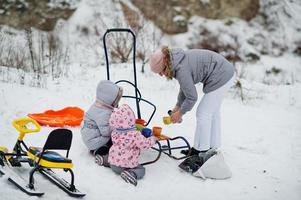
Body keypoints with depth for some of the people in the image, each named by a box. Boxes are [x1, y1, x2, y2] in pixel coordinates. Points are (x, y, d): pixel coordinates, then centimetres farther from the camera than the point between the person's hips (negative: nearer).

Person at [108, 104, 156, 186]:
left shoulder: (114, 132, -2)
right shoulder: (135, 135, -23)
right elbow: (145, 144, -17)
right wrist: (152, 139, 2)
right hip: (127, 165, -7)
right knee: (141, 169, 6)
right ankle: (131, 173, -20)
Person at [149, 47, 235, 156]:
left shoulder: (182, 70, -25)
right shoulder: (177, 60, 4)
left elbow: (192, 97, -17)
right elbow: (185, 87, 15)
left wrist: (180, 113, -3)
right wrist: (177, 106, 14)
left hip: (220, 78, -11)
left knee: (203, 113, -3)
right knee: (213, 112, 20)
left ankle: (200, 150, 7)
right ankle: (213, 147, 32)